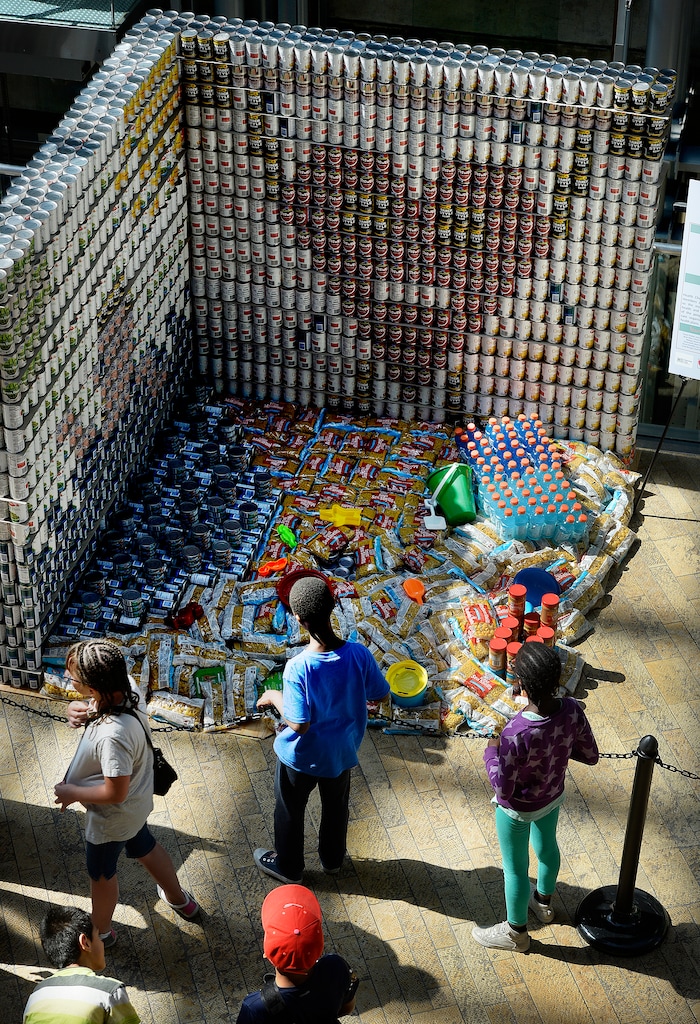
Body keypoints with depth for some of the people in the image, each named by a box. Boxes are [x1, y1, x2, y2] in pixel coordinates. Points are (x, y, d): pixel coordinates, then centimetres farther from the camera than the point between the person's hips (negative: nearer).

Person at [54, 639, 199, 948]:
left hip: (112, 818, -8)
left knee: (101, 873, 22)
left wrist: (73, 793, -20)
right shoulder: (125, 691, -20)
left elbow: (115, 793, -33)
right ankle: (179, 899, 58)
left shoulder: (113, 735, -44)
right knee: (144, 847, 34)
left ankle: (101, 932, 49)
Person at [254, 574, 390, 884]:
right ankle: (332, 858, 53)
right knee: (335, 806, 30)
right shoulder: (358, 654, -24)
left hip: (302, 756, -3)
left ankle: (288, 866, 46)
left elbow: (299, 725, -29)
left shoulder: (298, 668, -35)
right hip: (341, 752, 4)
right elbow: (380, 694, -8)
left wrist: (275, 698, -12)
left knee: (290, 811, 24)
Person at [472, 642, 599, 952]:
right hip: (553, 797, 6)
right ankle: (543, 902, 62)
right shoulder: (572, 710, -26)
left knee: (515, 868, 21)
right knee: (547, 845, 34)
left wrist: (491, 752, -14)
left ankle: (516, 933, 45)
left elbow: (503, 790, -30)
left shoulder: (516, 735, -43)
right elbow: (590, 756, -9)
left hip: (519, 810, -6)